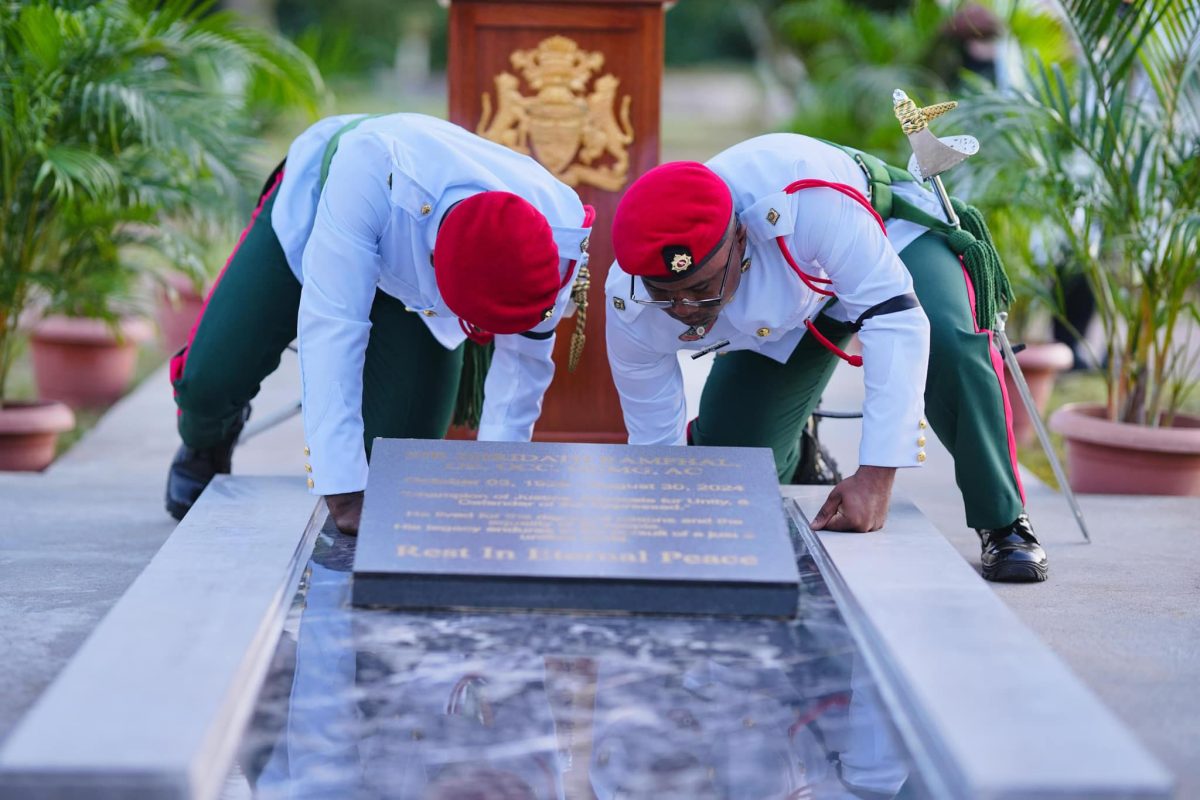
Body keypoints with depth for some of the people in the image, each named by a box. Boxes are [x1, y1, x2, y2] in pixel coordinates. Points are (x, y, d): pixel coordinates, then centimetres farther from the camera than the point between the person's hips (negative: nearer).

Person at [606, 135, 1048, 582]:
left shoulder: (803, 203, -46)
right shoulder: (630, 313, -31)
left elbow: (895, 320, -44)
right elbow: (655, 445, -16)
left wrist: (875, 476, -49)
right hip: (784, 304, 4)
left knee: (950, 346, -34)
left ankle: (1004, 524, -11)